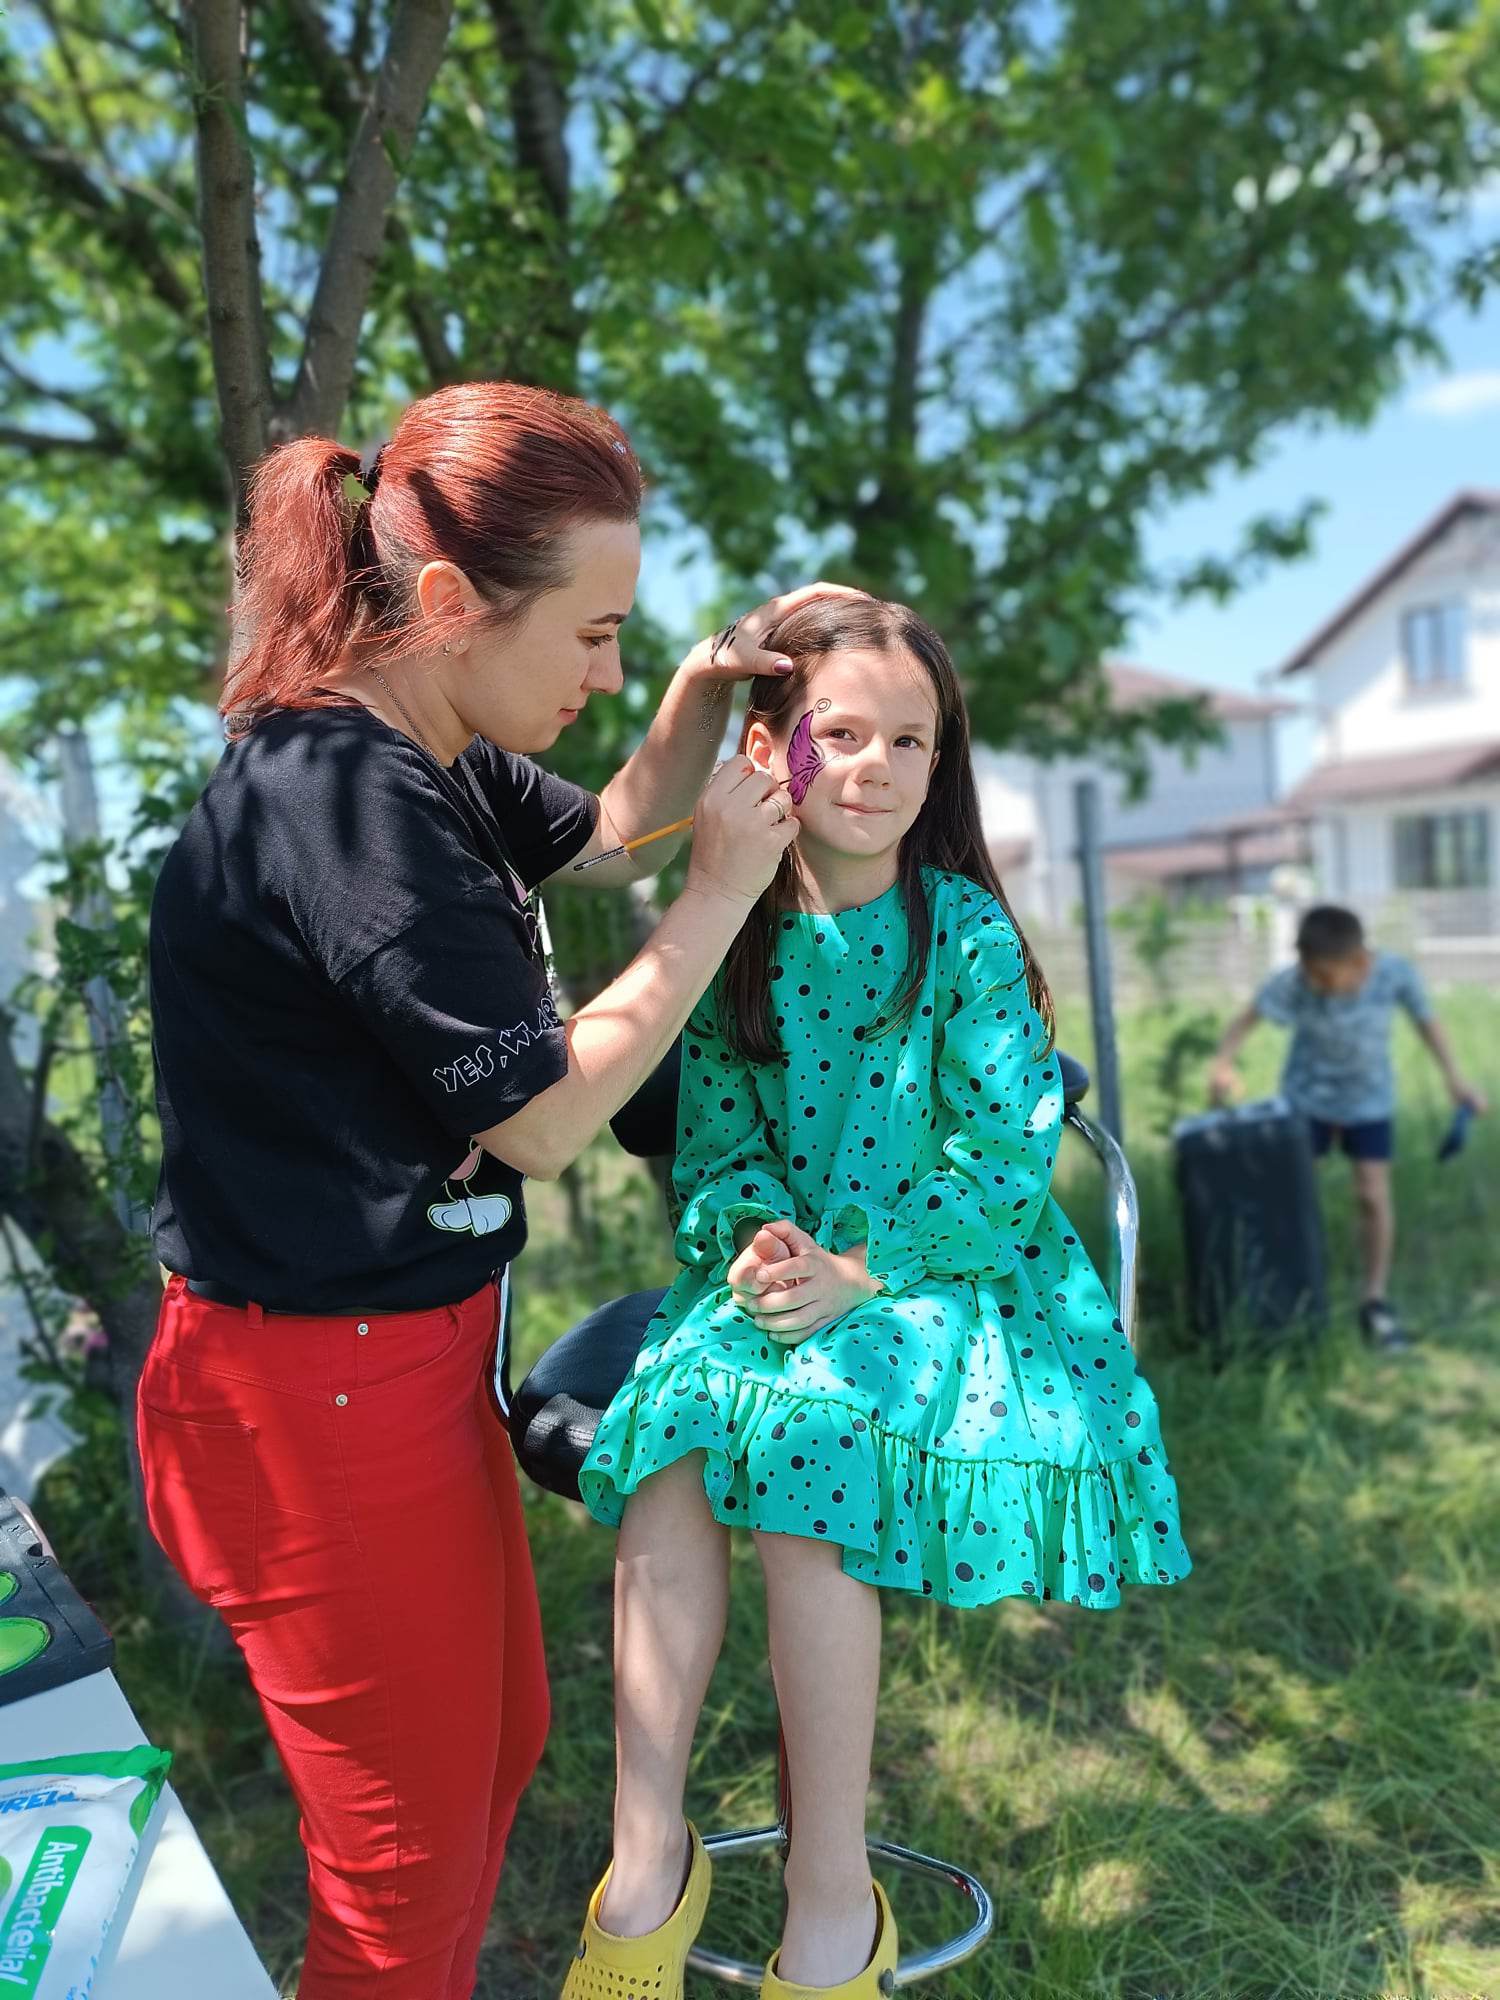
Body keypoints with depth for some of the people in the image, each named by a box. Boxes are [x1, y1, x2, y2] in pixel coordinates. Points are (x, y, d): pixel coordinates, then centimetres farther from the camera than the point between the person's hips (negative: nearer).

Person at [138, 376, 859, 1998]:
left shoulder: (437, 768, 5)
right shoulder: (340, 797, -25)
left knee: (499, 1738, 25)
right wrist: (727, 885, -12)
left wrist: (706, 687, 4)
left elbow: (612, 830, 23)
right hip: (316, 1390, -10)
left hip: (412, 1356, 10)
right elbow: (542, 1116, -21)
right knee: (412, 1861, 9)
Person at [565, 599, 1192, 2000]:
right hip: (783, 1269, 4)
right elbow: (714, 1137, 7)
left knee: (802, 1460, -28)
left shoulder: (964, 928, -6)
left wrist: (859, 1273, -19)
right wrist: (755, 1234, -13)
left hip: (956, 1277, -3)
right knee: (672, 1441, -24)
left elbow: (1004, 1159, -10)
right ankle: (646, 1860, -11)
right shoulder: (729, 935, 4)